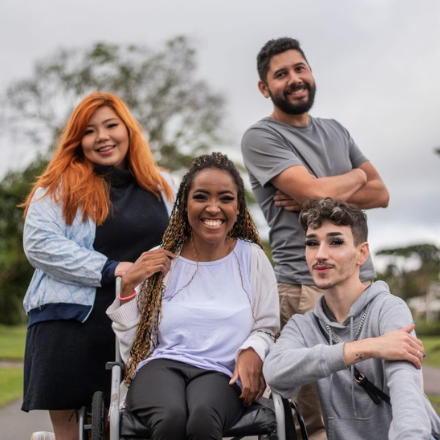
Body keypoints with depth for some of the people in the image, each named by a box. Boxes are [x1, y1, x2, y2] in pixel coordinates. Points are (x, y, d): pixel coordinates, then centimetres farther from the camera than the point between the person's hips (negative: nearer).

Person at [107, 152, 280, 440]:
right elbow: (131, 345, 10)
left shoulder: (252, 258, 12)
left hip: (221, 373, 0)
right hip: (161, 364, 1)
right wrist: (128, 286, -1)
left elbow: (266, 329, 14)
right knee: (171, 417, -37)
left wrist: (253, 352, -9)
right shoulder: (160, 261, 11)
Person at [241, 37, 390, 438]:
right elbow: (317, 190, -14)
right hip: (306, 286, -6)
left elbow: (380, 194, 12)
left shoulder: (336, 131, 19)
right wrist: (357, 176, 7)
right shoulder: (261, 137, -2)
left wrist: (320, 196, -5)